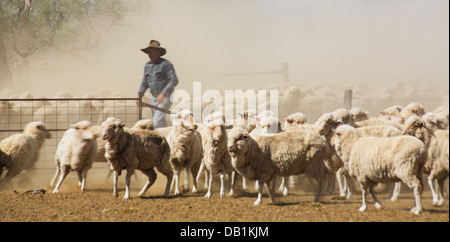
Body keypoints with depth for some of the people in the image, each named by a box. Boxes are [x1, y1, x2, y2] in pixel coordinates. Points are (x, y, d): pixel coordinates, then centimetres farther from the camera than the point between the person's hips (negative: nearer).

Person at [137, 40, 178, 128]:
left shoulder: (165, 64, -9)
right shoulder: (147, 65, 13)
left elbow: (174, 81, -15)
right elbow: (144, 83, 18)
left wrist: (163, 93, -24)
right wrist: (139, 96, 3)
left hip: (165, 97, -8)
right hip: (154, 98, 8)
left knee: (158, 121, -21)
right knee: (155, 121, 9)